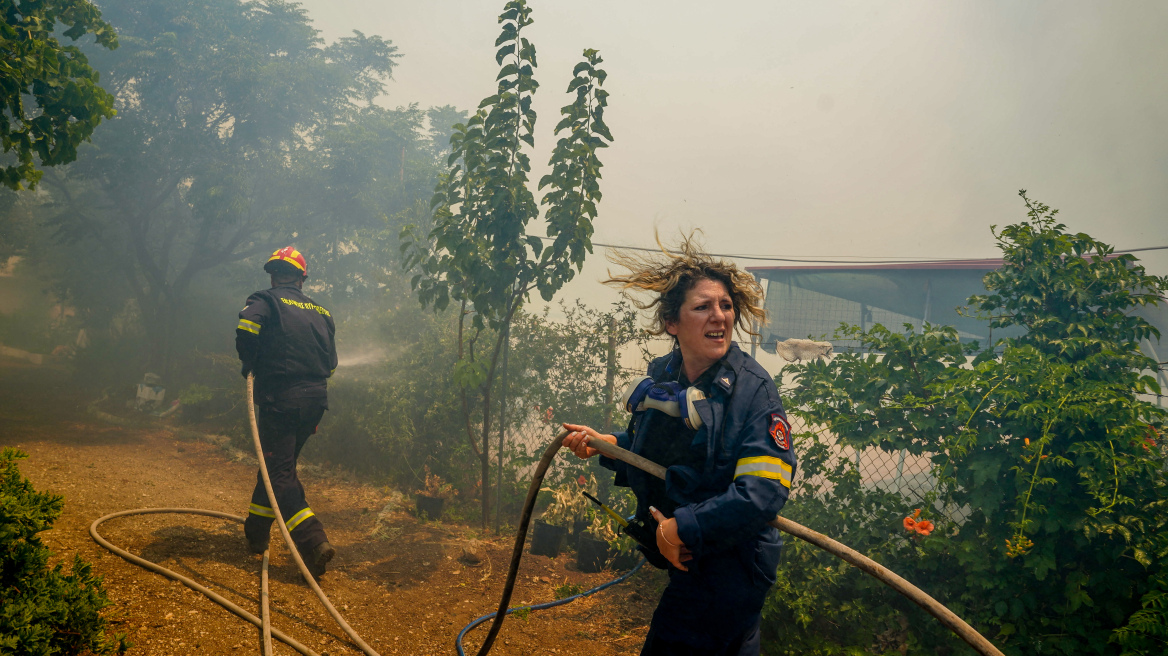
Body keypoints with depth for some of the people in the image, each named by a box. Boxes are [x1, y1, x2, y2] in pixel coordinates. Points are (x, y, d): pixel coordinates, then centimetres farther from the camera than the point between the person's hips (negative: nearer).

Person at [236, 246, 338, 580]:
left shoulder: (266, 301, -1)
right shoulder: (320, 312, 16)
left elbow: (246, 329, -23)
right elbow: (330, 363, 17)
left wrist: (249, 365, -7)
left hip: (280, 399, -6)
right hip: (316, 401, 6)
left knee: (279, 471, -5)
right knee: (278, 462, 21)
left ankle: (314, 541, -21)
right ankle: (256, 532, 34)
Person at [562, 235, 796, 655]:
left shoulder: (753, 388, -19)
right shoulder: (661, 377, 0)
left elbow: (764, 492, -27)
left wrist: (682, 527, -23)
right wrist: (604, 444, 0)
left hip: (727, 568, -6)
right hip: (684, 560, 6)